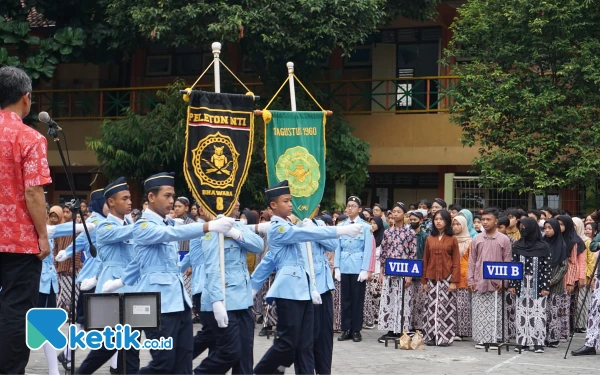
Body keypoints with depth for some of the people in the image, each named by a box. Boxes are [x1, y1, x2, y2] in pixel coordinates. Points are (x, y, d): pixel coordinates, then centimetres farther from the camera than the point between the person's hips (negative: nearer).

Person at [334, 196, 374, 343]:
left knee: (357, 299, 3)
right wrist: (336, 267, 0)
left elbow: (368, 250, -4)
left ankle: (356, 330, 9)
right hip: (344, 268, 3)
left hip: (358, 268, -3)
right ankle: (346, 329, 13)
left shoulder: (365, 227, -1)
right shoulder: (341, 227, 7)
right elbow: (338, 248, 7)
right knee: (345, 299, 7)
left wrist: (365, 269, -11)